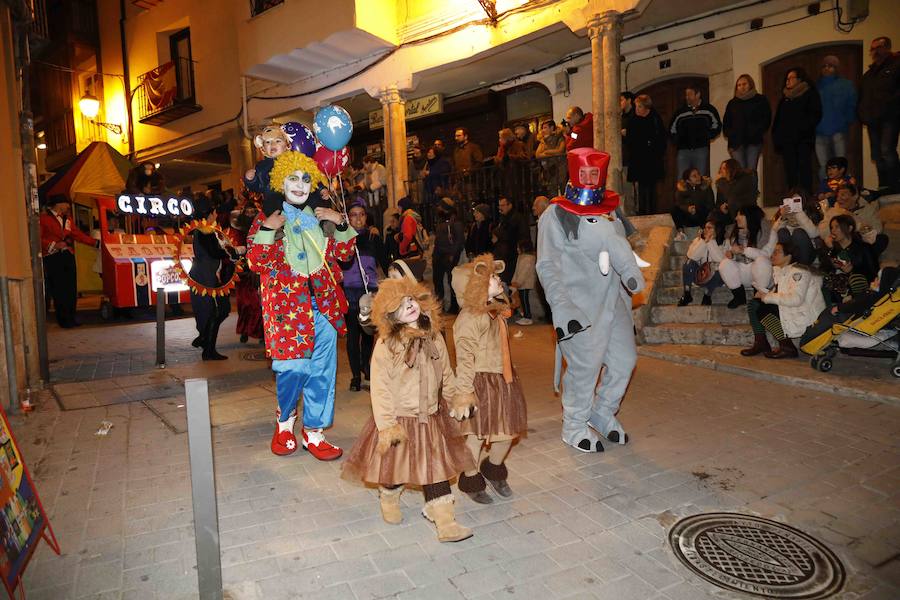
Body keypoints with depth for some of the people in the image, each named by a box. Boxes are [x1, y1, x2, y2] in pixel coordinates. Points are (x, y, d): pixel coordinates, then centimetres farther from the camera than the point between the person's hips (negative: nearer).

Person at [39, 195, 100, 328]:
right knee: (59, 291, -2)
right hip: (53, 258, -6)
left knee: (71, 289, 5)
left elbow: (78, 234, 14)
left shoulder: (67, 219, 19)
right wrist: (54, 245, -15)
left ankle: (71, 318, 14)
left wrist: (97, 243, 7)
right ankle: (63, 320, 5)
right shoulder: (43, 218, -1)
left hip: (68, 257, 6)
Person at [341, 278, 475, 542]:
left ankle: (445, 523, 19)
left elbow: (446, 373, 10)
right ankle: (389, 499, 47)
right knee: (395, 465, 14)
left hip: (432, 416, 4)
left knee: (436, 466, 9)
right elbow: (380, 388, -18)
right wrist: (386, 424, -19)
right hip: (400, 418, -4)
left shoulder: (434, 337, -2)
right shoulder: (386, 345, -18)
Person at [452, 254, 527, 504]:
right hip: (481, 382, -8)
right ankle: (471, 480, 28)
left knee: (509, 429, 14)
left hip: (503, 378, 8)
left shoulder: (497, 312, 8)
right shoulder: (469, 318, -20)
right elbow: (464, 358, -21)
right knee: (478, 433, 6)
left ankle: (493, 469, 40)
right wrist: (465, 390, -21)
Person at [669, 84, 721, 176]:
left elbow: (717, 126, 14)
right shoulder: (680, 112, 10)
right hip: (683, 150, 1)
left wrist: (707, 136, 2)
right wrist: (677, 141, 9)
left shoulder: (708, 109, 6)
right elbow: (672, 129, 21)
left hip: (701, 149, -1)